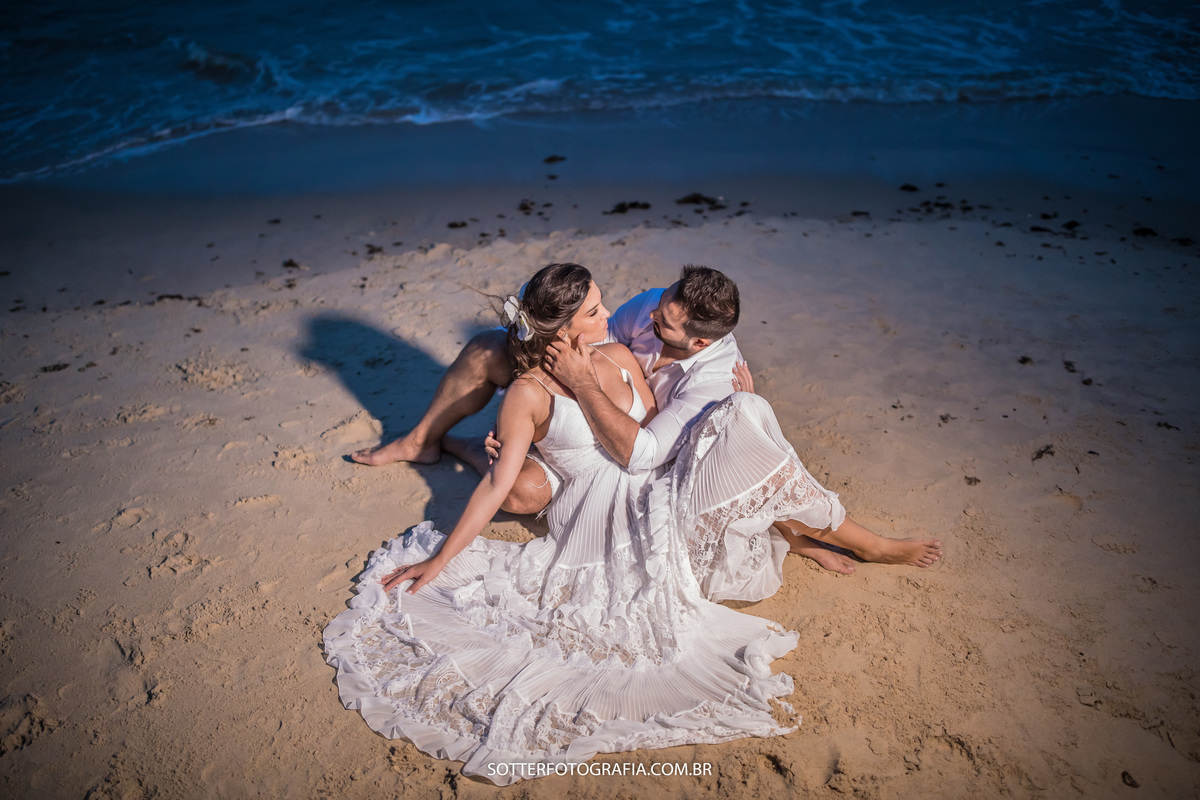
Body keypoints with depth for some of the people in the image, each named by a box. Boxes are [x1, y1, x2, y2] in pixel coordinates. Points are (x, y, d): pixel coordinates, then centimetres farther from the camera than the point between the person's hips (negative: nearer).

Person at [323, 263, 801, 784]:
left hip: (652, 507, 6)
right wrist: (438, 561, -1)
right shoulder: (529, 394, -7)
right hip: (593, 523, -6)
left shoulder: (619, 357, 8)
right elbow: (497, 484, -2)